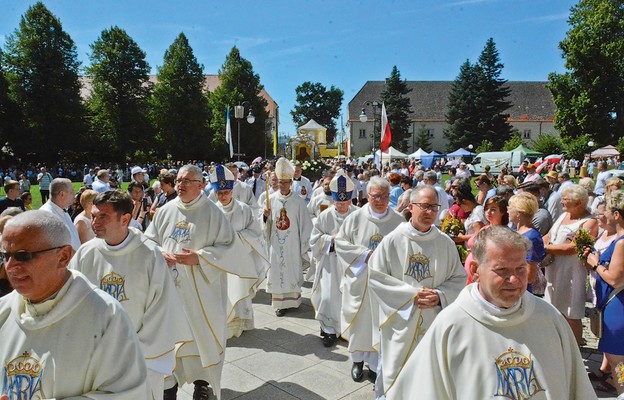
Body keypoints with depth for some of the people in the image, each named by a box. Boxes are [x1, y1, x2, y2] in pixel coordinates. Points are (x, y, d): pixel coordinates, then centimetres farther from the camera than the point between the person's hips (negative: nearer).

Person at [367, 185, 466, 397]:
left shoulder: (446, 243, -2)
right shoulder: (392, 240, -9)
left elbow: (459, 278, 5)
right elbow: (375, 276, -9)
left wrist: (440, 296, -14)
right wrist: (412, 294, -14)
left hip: (434, 322, 2)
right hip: (399, 321, -2)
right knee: (394, 373, 11)